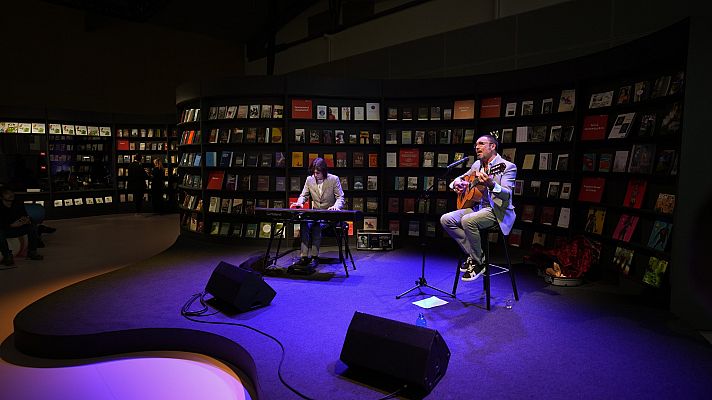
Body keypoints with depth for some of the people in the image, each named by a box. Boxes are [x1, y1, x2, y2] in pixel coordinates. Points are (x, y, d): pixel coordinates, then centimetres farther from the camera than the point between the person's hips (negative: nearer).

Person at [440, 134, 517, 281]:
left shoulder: (508, 167, -8)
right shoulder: (477, 164, 13)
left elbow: (507, 194, -21)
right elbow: (460, 178, 24)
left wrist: (491, 185, -41)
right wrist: (457, 184, -2)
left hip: (497, 211, -8)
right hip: (477, 207, 8)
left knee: (468, 220, -34)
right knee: (446, 219, -11)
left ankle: (478, 263, -14)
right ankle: (473, 254, -1)